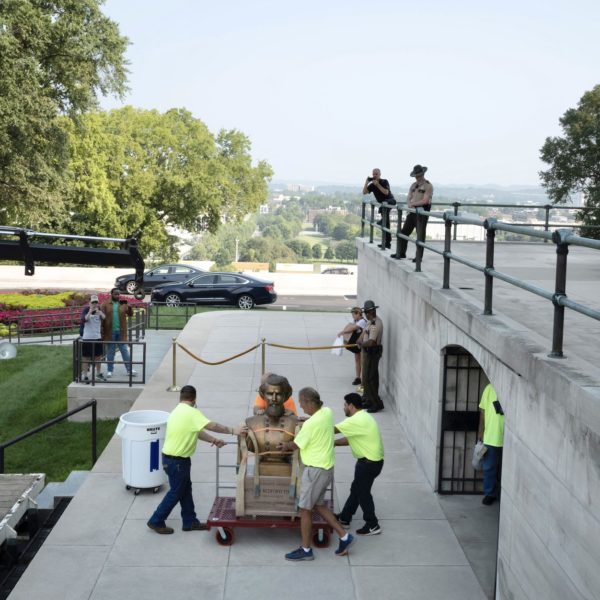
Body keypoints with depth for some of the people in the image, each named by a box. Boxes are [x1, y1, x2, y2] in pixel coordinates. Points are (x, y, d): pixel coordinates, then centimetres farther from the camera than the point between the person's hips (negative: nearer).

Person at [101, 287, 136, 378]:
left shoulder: (123, 303, 3)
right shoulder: (105, 304, -2)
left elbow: (130, 314, -2)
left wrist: (129, 308, -24)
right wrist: (102, 331, -7)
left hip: (121, 332, 1)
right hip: (110, 332, -1)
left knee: (125, 350, 3)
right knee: (110, 352, 8)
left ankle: (129, 369, 7)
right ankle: (109, 370, 15)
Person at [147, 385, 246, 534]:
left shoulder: (178, 411, 9)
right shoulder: (191, 412, -20)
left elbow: (197, 431, 14)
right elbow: (212, 426, -22)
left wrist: (213, 440, 12)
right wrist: (232, 430, -15)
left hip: (173, 458, 9)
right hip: (176, 461, -9)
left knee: (185, 489, 18)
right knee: (176, 492, 5)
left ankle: (190, 521, 27)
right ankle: (156, 522, 16)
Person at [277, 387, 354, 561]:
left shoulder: (311, 424, -26)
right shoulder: (327, 412, -1)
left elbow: (296, 445, -11)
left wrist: (285, 445, 11)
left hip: (316, 469, -9)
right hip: (327, 466, 9)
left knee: (305, 509, 5)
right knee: (318, 504, 21)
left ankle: (306, 550, 16)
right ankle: (344, 536, 22)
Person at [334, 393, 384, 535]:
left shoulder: (356, 420, -22)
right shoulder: (362, 417, 11)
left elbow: (333, 430, -18)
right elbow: (349, 439, 14)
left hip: (369, 462, -10)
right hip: (371, 459, 10)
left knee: (363, 493, 3)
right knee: (356, 489, 18)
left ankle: (372, 525, 13)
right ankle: (344, 518, 30)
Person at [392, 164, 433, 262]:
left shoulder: (428, 186, -7)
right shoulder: (413, 185, 15)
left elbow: (425, 201, -16)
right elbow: (408, 199, 10)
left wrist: (413, 203, -11)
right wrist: (409, 204, -12)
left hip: (422, 212, -7)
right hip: (413, 211, 7)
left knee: (420, 235, -3)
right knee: (404, 232, 9)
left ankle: (419, 257, 2)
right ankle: (401, 253, 20)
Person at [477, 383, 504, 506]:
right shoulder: (490, 388, -3)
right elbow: (483, 410, 3)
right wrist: (481, 430, 2)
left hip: (508, 438, 0)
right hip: (491, 436, 0)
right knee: (489, 468, 8)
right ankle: (490, 494, 23)